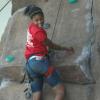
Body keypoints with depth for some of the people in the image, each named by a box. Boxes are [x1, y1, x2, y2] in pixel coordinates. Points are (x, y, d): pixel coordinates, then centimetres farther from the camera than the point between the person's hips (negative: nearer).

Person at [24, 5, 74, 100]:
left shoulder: (31, 26, 14)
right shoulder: (38, 31, -9)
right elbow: (51, 45, 2)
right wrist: (66, 48, 15)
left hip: (30, 63, 9)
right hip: (38, 60, -9)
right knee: (61, 91, -10)